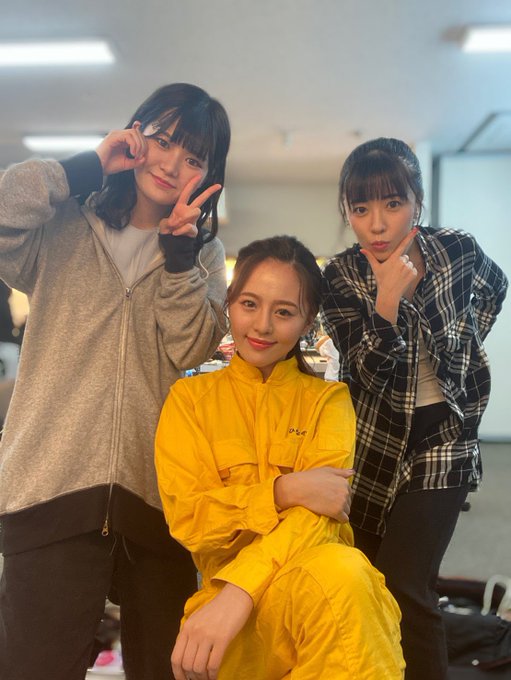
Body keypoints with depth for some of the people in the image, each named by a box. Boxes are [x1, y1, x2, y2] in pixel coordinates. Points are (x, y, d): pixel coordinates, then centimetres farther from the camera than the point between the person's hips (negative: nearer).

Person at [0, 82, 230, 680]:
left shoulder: (203, 253, 12)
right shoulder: (63, 231, 8)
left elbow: (189, 351, -3)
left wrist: (179, 249, -12)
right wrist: (88, 166, -7)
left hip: (156, 495, 2)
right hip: (52, 488, -2)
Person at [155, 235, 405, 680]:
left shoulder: (328, 398, 8)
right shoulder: (189, 398, 9)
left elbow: (319, 510, -9)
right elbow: (188, 519, -2)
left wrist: (239, 592, -25)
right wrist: (283, 490, -19)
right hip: (224, 589, -1)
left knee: (341, 572, -35)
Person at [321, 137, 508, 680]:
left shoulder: (458, 250, -9)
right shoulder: (341, 275, -11)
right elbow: (369, 373, -20)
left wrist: (463, 347, 6)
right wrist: (388, 299, -34)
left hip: (441, 438, -1)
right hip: (373, 440, 2)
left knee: (403, 589, -9)